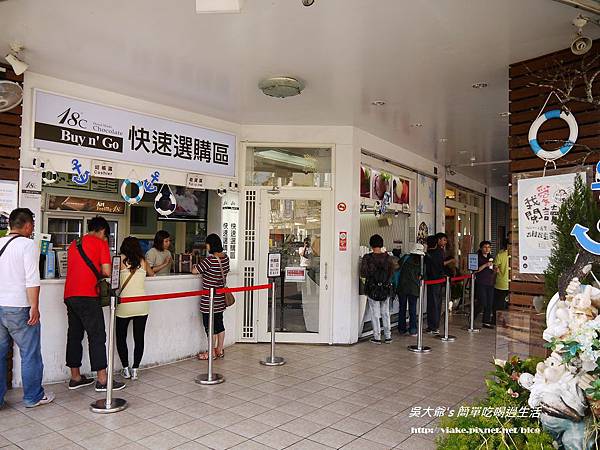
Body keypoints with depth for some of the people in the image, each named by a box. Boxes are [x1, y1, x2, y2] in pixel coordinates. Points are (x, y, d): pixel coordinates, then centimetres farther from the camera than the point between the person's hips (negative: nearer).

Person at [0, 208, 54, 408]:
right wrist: (34, 307, -13)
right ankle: (33, 397, 17)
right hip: (18, 309, -6)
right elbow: (32, 280, -17)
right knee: (30, 354, 6)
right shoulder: (27, 244, -11)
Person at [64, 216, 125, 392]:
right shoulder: (100, 243, -2)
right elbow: (106, 272, -8)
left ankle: (75, 377, 21)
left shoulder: (74, 243, 19)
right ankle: (102, 380, -2)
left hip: (70, 295, 8)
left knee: (74, 335, 13)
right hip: (87, 296, -7)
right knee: (97, 336, -4)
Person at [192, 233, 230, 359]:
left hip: (209, 299, -8)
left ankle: (212, 352, 13)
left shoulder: (210, 260, -20)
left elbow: (194, 271, -15)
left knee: (210, 325, 3)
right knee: (219, 323, 15)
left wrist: (195, 266, 8)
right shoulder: (225, 258, 3)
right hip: (220, 298, 8)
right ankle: (220, 350, 25)